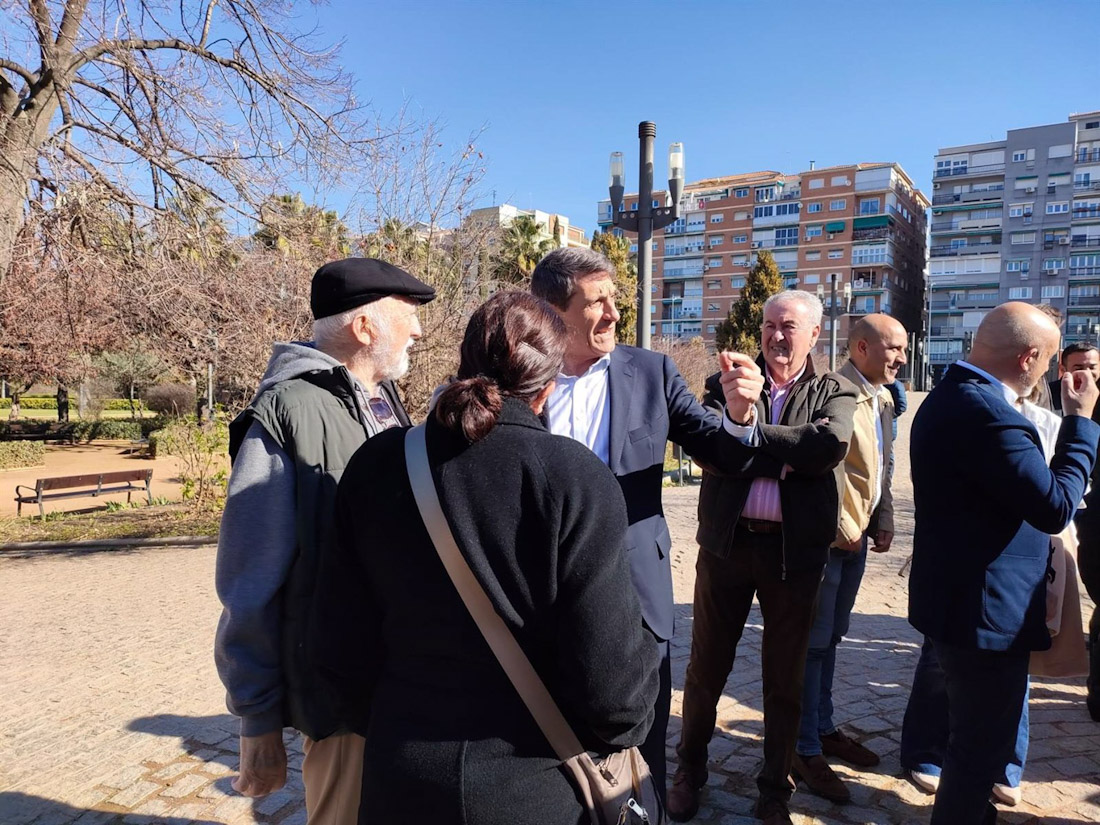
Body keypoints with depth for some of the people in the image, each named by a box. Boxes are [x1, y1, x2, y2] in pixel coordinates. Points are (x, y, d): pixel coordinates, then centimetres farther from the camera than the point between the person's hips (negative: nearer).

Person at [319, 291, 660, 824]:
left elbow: (344, 641, -1)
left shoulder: (375, 466, -8)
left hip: (401, 779, 3)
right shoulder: (577, 480, -19)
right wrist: (626, 724, 4)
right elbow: (607, 667, -18)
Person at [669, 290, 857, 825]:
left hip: (796, 550, 0)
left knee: (785, 677, 14)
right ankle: (690, 768, 34)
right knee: (706, 666, 13)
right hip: (727, 542, 0)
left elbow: (831, 444, -20)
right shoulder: (729, 381, 2)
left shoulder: (834, 392, 2)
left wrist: (750, 430, -20)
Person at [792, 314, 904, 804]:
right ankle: (806, 751, 14)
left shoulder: (883, 400, 12)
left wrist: (884, 520, 10)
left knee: (830, 637, 19)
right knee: (814, 642, 1)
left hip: (857, 540, 9)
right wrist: (843, 531, -16)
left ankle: (824, 728, 34)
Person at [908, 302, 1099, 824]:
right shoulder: (986, 411, -26)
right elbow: (1055, 506, -23)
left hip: (958, 600, 11)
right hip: (986, 611, -11)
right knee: (982, 747, 6)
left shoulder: (949, 397, 9)